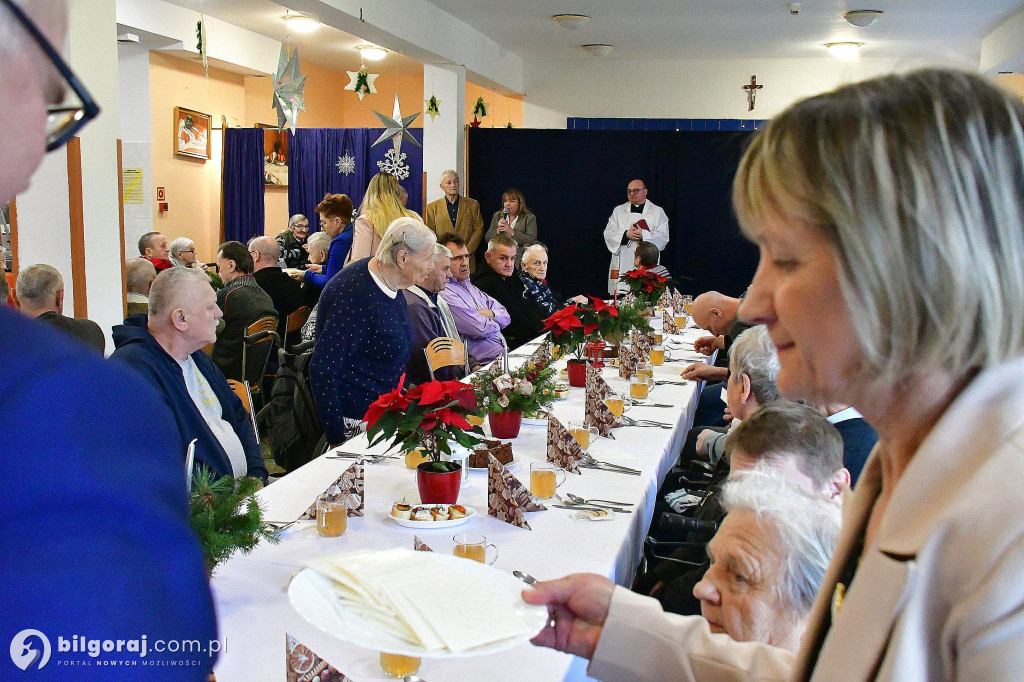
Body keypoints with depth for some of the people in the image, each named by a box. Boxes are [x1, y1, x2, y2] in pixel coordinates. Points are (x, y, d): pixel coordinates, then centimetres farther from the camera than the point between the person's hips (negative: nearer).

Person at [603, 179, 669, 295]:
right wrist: (626, 234, -11)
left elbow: (663, 237, -1)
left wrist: (643, 235, -16)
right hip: (622, 266, 2)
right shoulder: (618, 210, 17)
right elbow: (608, 233, 7)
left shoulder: (657, 212, 10)